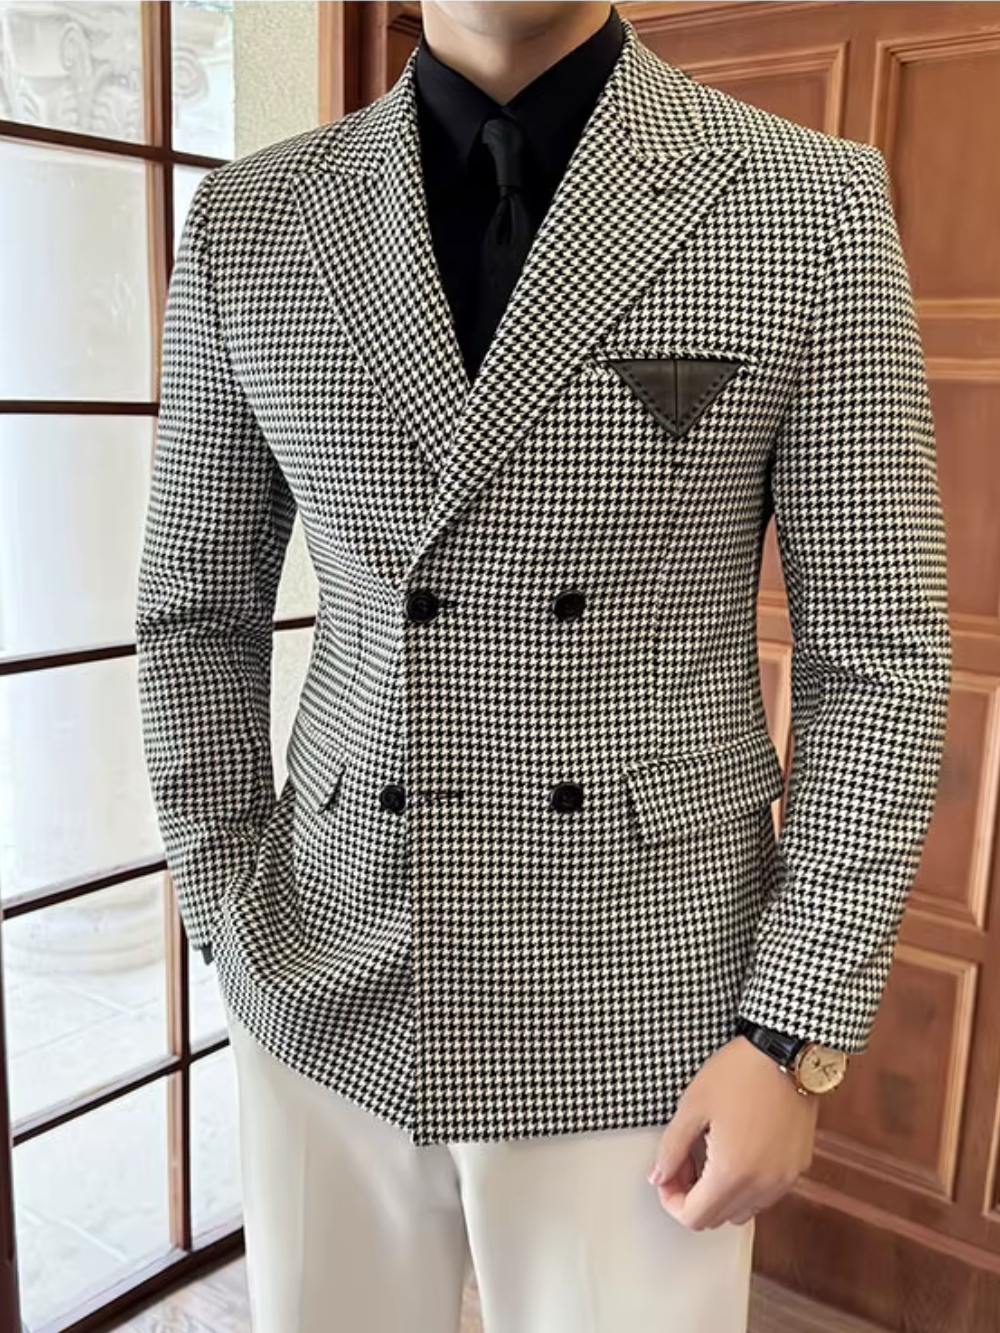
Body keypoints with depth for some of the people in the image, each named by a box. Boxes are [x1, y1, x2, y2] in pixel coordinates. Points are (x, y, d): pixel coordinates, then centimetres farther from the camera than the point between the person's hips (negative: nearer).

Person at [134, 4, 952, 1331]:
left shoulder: (816, 205, -8)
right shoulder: (250, 222, -1)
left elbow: (876, 650, -7)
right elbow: (199, 608, 6)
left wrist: (798, 1038, -10)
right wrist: (234, 931, 4)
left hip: (639, 1016, -2)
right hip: (332, 997, 3)